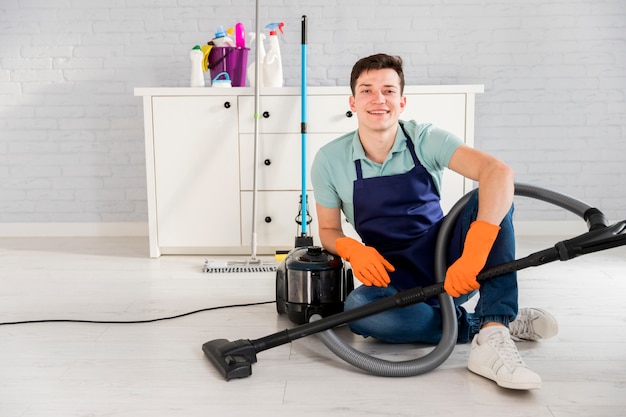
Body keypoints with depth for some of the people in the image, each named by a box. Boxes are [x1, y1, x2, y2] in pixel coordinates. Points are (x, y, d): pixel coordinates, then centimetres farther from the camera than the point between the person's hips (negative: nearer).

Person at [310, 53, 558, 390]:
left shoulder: (425, 139, -11)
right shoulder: (330, 159, -5)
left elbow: (499, 172, -27)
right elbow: (329, 230, 6)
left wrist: (473, 254, -41)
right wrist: (353, 250, -20)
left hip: (447, 261, 0)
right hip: (392, 276, 1)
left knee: (489, 197, -25)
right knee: (358, 308, -33)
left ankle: (493, 337, -33)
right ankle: (483, 324, -15)